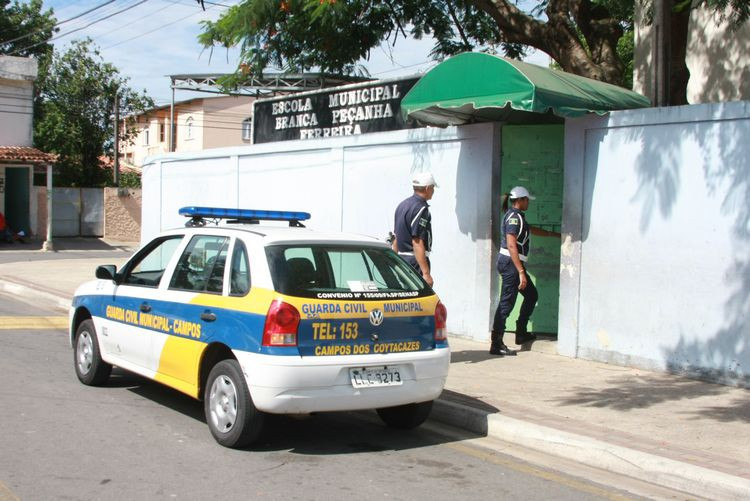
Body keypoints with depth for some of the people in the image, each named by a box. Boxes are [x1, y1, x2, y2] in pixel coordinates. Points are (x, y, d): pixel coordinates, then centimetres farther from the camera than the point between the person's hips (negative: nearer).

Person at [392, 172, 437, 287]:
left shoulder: (402, 205, 14)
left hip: (402, 259, 10)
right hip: (415, 261, -9)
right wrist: (426, 273, -24)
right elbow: (417, 244, -22)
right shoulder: (421, 209, -16)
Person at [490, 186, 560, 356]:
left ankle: (521, 333, 27)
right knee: (506, 303, -10)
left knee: (531, 295, 19)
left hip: (513, 264, 11)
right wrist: (521, 272, -25)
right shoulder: (514, 217, -14)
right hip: (511, 263, -11)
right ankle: (496, 345, -9)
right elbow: (511, 245, -23)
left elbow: (532, 230, 35)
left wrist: (555, 234, 43)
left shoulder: (516, 216, 18)